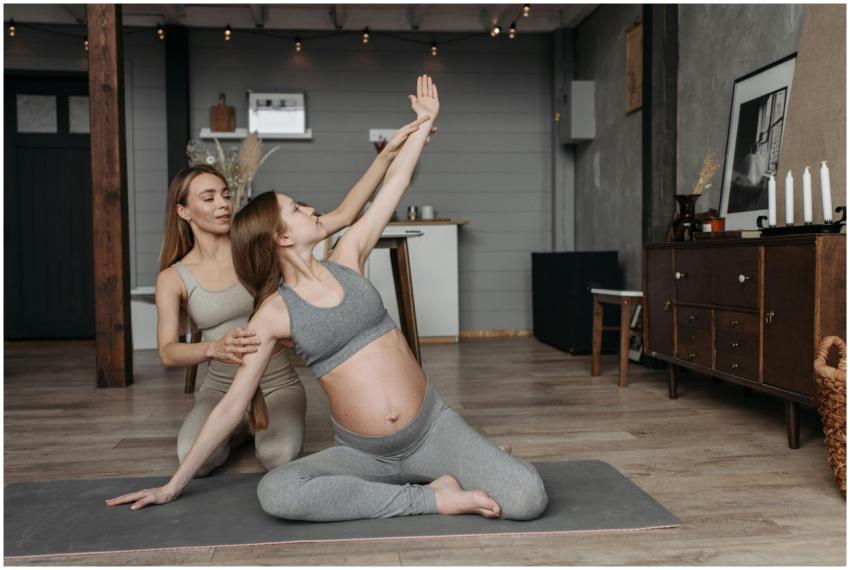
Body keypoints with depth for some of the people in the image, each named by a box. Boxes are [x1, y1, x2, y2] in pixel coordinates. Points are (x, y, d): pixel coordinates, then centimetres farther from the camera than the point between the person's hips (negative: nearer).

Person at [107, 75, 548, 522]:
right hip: (364, 455, 0)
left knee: (527, 499, -20)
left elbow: (395, 183, 12)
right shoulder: (273, 313, -3)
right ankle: (432, 496, -18)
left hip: (434, 427, 1)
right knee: (275, 493, -31)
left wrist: (424, 120, 19)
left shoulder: (346, 260, 4)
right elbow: (231, 405, 1)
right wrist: (173, 486, 3)